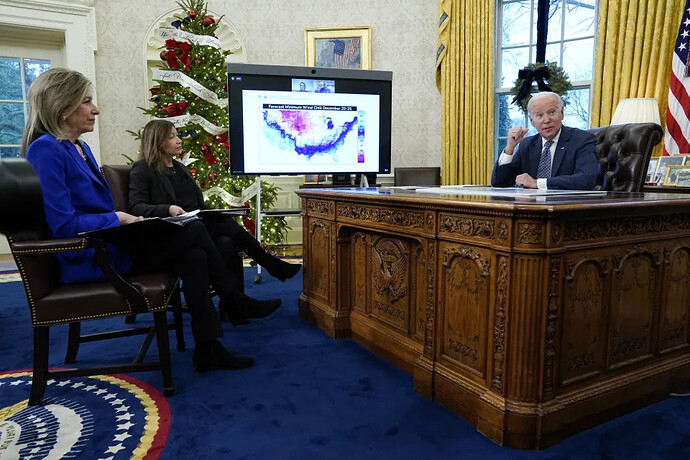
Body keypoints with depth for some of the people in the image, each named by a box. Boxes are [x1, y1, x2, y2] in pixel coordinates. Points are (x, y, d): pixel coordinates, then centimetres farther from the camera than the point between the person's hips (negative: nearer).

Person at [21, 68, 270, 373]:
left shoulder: (80, 148, 15)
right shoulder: (45, 150, -14)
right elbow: (63, 225, -21)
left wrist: (127, 221, 2)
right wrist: (118, 218, -14)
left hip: (106, 243, 9)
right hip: (88, 259, -9)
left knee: (194, 258, -10)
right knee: (195, 232, -14)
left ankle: (208, 350, -4)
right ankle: (235, 301, 3)